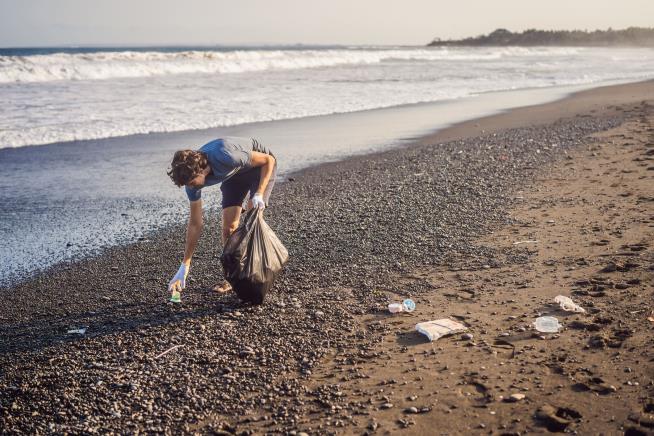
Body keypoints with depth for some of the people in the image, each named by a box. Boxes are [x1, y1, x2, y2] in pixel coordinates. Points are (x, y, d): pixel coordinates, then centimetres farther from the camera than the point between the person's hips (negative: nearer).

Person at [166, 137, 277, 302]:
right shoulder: (192, 176, -21)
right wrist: (184, 267, -12)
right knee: (228, 226, -5)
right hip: (235, 174, 5)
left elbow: (269, 159, -26)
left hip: (260, 165, -5)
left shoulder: (226, 157, -42)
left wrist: (259, 194, -35)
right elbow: (195, 224, -12)